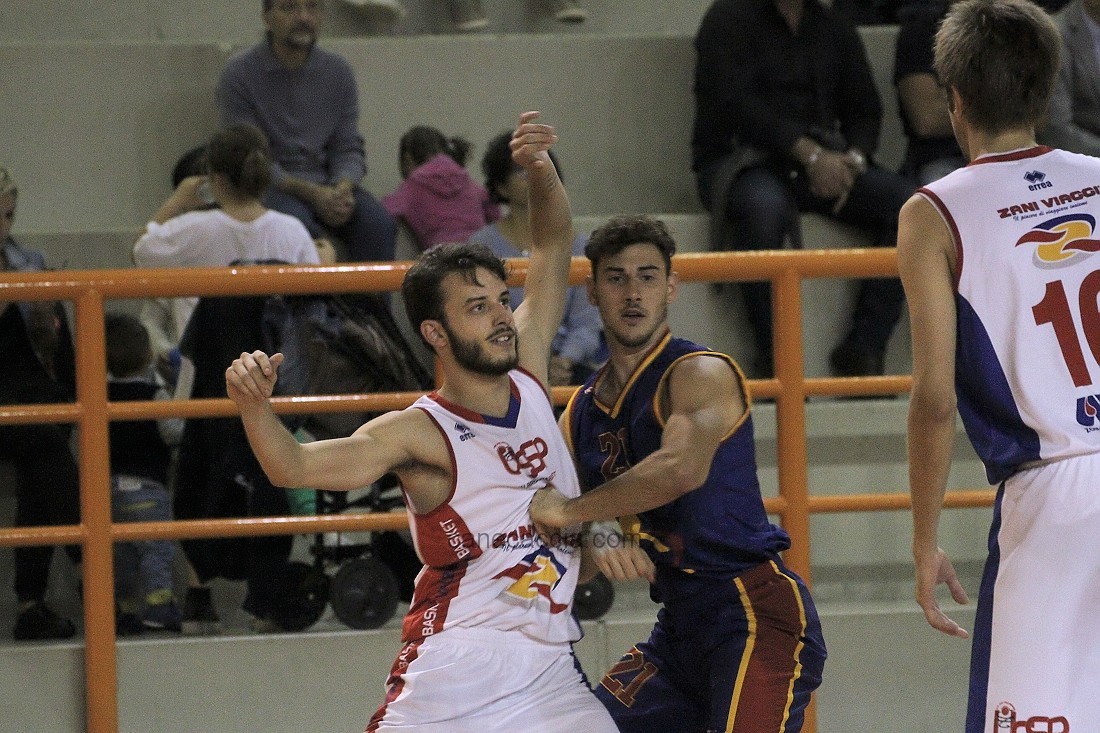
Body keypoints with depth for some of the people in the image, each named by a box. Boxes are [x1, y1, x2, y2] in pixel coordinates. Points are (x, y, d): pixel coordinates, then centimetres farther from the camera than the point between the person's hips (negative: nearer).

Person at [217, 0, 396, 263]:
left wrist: (343, 188, -15)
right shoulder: (239, 74, -5)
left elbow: (348, 148, 9)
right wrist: (311, 192, -21)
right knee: (298, 224, -37)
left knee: (379, 225, -24)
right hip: (269, 187, -4)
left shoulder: (338, 71, 8)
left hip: (330, 184, 4)